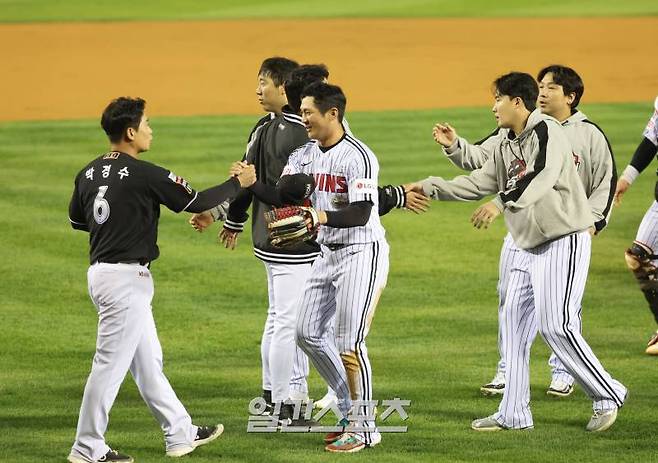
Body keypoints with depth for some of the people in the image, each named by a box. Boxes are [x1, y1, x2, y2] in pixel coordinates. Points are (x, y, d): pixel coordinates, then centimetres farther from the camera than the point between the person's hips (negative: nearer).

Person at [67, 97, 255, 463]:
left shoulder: (89, 173, 6)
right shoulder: (145, 174, -17)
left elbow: (76, 220, 18)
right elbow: (196, 201, -11)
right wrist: (238, 183, 2)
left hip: (101, 272, 9)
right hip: (126, 279, -9)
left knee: (148, 361, 16)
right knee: (111, 363, -3)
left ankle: (181, 433, 25)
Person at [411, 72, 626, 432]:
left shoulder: (547, 132, -15)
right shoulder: (505, 145, 13)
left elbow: (543, 177, -33)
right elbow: (479, 183, 18)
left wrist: (500, 203, -46)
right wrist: (430, 187, 11)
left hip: (564, 242, -10)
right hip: (530, 249, 10)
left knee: (556, 326, -13)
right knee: (515, 326, 8)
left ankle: (608, 396, 0)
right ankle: (513, 415, 14)